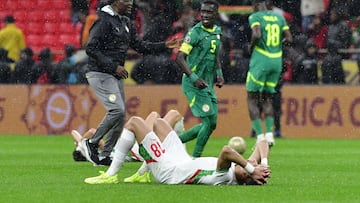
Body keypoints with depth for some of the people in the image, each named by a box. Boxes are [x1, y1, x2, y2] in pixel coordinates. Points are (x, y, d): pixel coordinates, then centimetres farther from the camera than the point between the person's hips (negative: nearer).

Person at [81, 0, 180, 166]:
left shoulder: (125, 23, 13)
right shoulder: (104, 21, -14)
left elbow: (138, 45, 19)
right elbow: (91, 49, -20)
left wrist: (164, 46, 9)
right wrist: (114, 66, -23)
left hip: (116, 76, 9)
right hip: (100, 74, -9)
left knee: (120, 117, 7)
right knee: (117, 110, -19)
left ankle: (104, 156, 14)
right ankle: (92, 143, -5)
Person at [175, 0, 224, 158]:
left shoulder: (217, 32, 11)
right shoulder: (196, 32, -11)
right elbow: (180, 57, -15)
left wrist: (219, 74, 7)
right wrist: (194, 78, -24)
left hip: (208, 85, 8)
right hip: (193, 84, -8)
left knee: (210, 124, 8)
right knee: (209, 121, -12)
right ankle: (195, 158, -2)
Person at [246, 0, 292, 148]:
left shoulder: (255, 17, -5)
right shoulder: (279, 17, 11)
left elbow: (257, 35, -21)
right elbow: (289, 38, 7)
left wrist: (251, 47, -3)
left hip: (260, 60, -5)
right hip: (277, 61, 5)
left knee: (252, 98, 4)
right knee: (267, 98, 17)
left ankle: (260, 136, -7)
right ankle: (269, 133, 3)